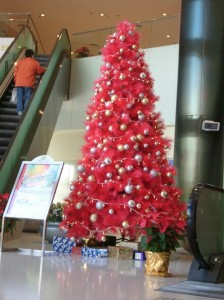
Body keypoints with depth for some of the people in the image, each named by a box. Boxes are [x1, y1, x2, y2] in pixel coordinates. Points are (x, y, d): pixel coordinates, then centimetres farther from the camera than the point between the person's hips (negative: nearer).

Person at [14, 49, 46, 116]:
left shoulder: (19, 62, 17)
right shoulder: (35, 62, 6)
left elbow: (15, 73, 15)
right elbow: (40, 71, 15)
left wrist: (16, 81, 23)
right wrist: (44, 69, 35)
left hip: (19, 83, 3)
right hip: (28, 84, -3)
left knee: (20, 97, 5)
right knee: (27, 97, -3)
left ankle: (20, 110, -6)